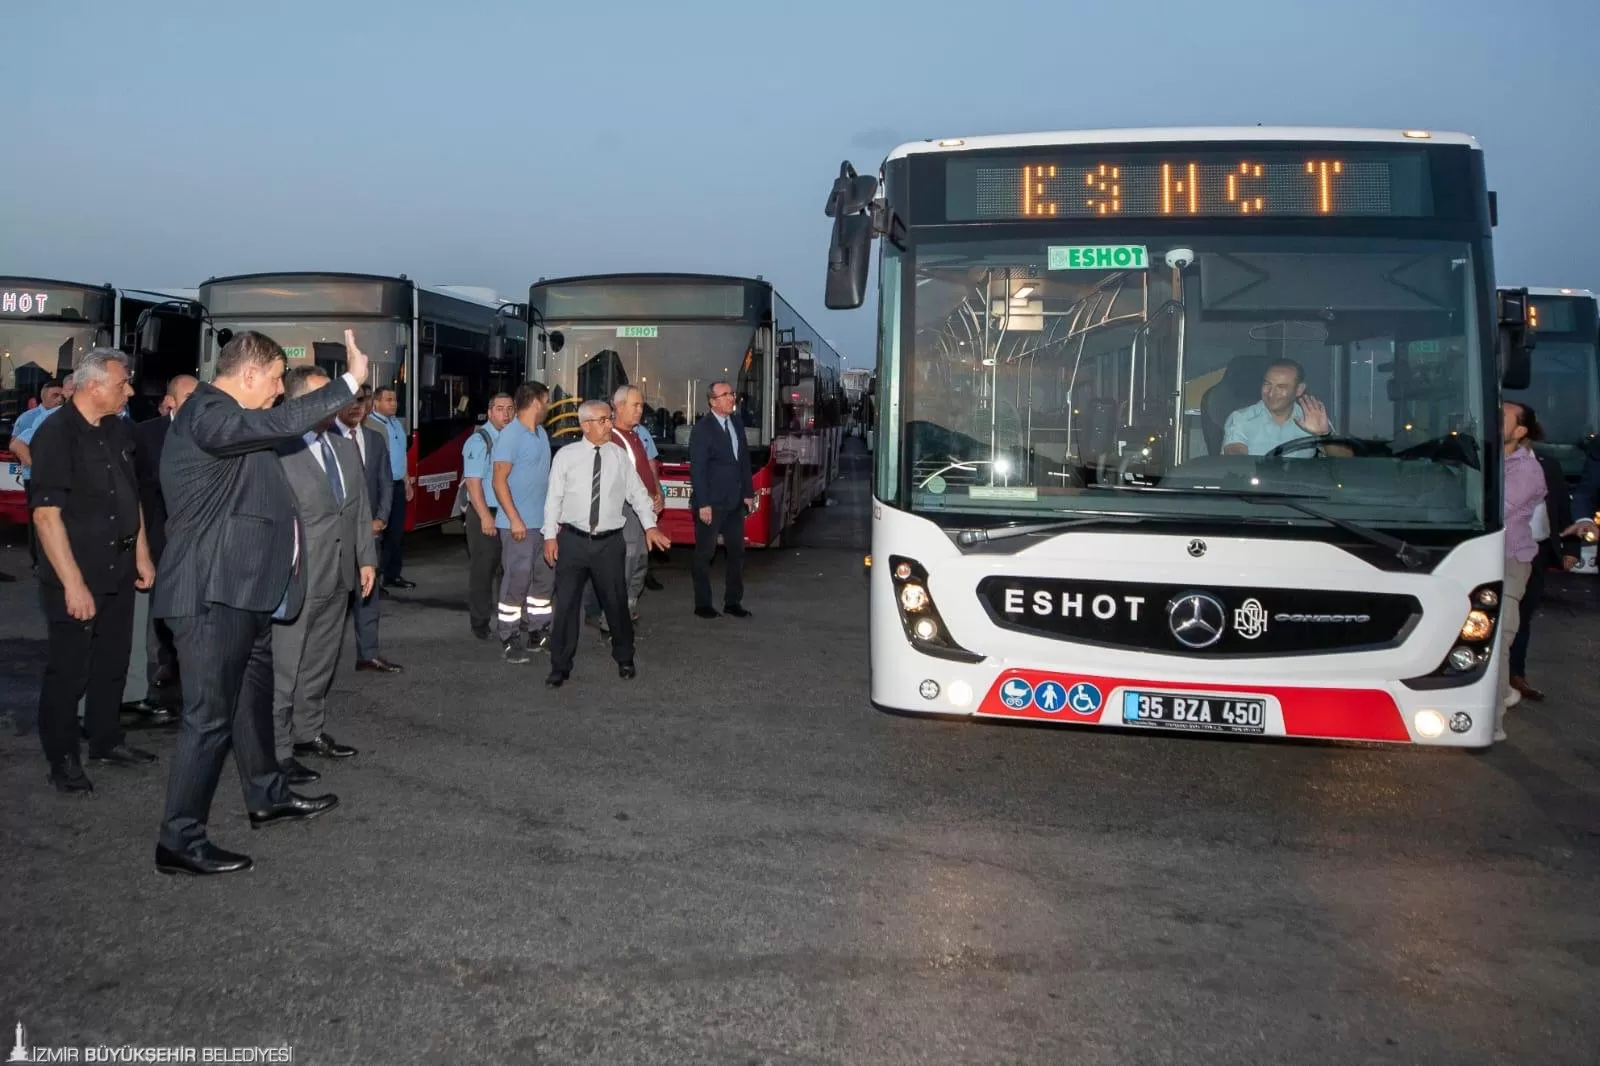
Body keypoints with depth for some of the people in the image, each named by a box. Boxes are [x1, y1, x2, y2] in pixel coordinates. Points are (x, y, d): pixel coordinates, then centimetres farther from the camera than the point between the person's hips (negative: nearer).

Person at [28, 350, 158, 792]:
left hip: (119, 573, 7)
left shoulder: (118, 431, 6)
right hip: (76, 578, -7)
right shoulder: (56, 434, -15)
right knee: (69, 670, 4)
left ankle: (106, 741, 32)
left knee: (113, 663, 17)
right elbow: (46, 513, -19)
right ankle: (62, 759, 18)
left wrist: (142, 555, 14)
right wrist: (73, 583, -21)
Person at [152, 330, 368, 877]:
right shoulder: (209, 414, -18)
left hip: (241, 590, 11)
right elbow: (285, 421, -30)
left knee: (253, 695, 22)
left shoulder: (225, 416, 16)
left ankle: (267, 795, 38)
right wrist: (352, 378, -24)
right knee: (210, 714, -5)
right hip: (214, 594, -11)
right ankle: (180, 841, 5)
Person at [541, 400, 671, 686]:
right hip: (572, 540, -1)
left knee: (616, 602, 10)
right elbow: (554, 497, 1)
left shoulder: (620, 456, 4)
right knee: (566, 604, 4)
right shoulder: (566, 456, -1)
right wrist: (550, 536, -2)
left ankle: (624, 659, 30)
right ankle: (560, 666, 17)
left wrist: (650, 526, -2)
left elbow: (637, 492, 6)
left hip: (609, 542, 1)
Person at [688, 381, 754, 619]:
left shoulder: (737, 423, 8)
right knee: (705, 554, 4)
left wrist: (748, 493, 9)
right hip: (711, 503, -6)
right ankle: (703, 603, 14)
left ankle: (733, 601, 20)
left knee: (737, 551, 10)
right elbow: (697, 469, -14)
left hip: (734, 502, 7)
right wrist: (703, 504, -18)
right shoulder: (702, 429, -12)